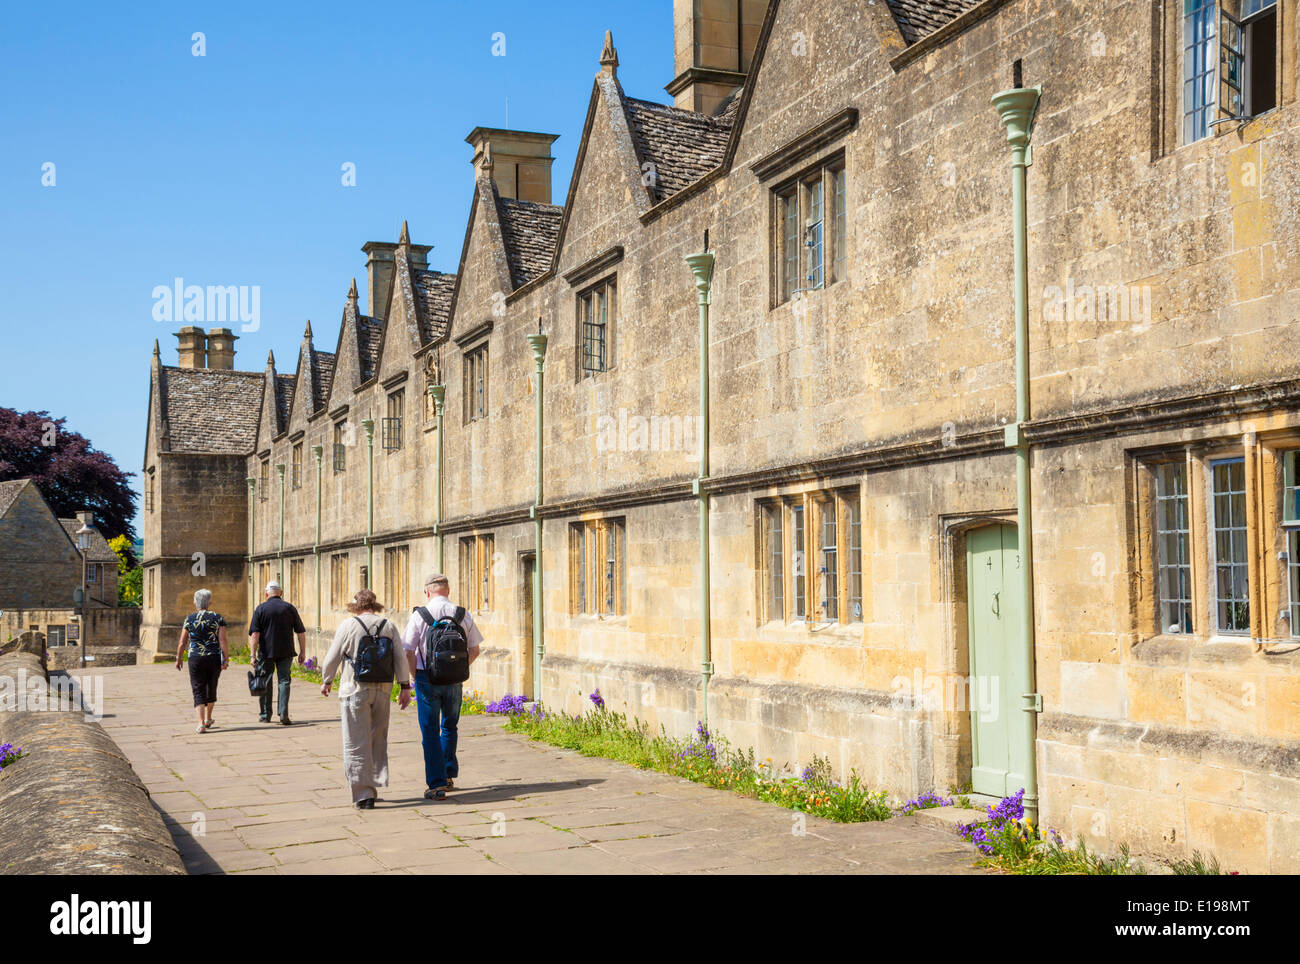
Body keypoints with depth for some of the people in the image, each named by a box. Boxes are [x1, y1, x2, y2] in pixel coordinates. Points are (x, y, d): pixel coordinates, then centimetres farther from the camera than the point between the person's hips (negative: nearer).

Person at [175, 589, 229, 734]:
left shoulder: (190, 619, 1)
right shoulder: (218, 618, 0)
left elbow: (182, 642, 2)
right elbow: (223, 641, -6)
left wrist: (178, 659, 13)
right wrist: (226, 659, -4)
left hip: (195, 658, -1)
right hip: (214, 658, 1)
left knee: (198, 691, 0)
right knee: (211, 688, 19)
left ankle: (201, 723, -14)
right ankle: (208, 719, 35)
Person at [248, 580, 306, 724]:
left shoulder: (260, 609, -2)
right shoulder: (290, 608, 2)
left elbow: (255, 634, -8)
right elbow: (301, 632, 3)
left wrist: (253, 654, -9)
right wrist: (302, 652, 9)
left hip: (266, 652, 0)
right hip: (285, 652, 1)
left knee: (265, 683, 11)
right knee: (283, 681, 2)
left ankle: (265, 715, 18)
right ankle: (283, 713, -12)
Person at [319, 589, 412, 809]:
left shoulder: (348, 626, -5)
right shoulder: (389, 627, 4)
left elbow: (332, 658, -1)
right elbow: (401, 659, 1)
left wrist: (326, 681, 15)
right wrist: (405, 686, 6)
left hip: (355, 690, -4)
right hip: (382, 690, 4)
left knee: (357, 745, 0)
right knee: (378, 741, 16)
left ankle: (363, 794, -3)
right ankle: (375, 786, 20)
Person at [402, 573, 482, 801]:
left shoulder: (419, 615, -8)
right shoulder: (463, 615, -1)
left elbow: (408, 652, -10)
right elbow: (474, 650, 5)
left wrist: (415, 677, 3)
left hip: (427, 679, -3)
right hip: (454, 680, 3)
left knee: (430, 732, 4)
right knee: (449, 727, 22)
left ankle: (436, 784, 1)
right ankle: (449, 776, 27)